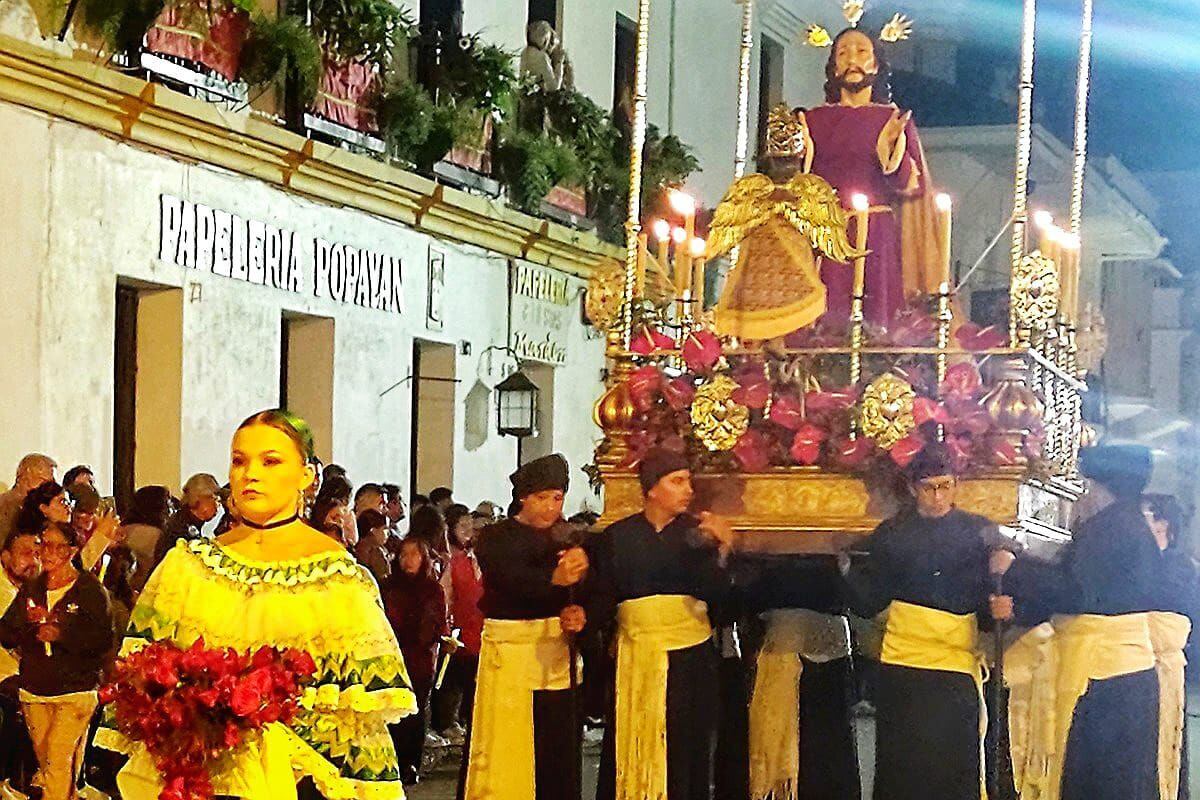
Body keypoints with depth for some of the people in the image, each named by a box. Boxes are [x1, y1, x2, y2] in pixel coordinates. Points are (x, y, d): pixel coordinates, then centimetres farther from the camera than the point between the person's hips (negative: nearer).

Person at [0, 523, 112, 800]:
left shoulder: (90, 590, -4)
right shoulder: (30, 590, 11)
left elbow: (104, 640, -11)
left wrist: (62, 635, -22)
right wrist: (27, 622, -13)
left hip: (75, 691, -5)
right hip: (34, 692, 5)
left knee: (59, 759, -13)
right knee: (45, 761, 10)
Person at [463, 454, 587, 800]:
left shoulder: (564, 539, 11)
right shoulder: (496, 537, -1)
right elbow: (510, 579, -21)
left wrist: (578, 615, -16)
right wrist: (553, 578, -39)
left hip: (556, 651, 4)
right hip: (509, 650, -4)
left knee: (557, 748, 1)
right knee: (505, 749, -5)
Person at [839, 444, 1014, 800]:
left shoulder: (981, 534, 8)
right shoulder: (891, 534, 10)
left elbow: (990, 598, 8)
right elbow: (868, 604, 7)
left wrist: (998, 607, -15)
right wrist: (848, 570, -10)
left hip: (957, 666, 0)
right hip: (901, 666, 1)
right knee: (901, 770, -1)